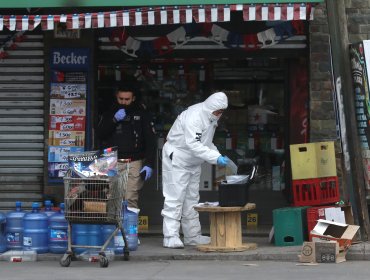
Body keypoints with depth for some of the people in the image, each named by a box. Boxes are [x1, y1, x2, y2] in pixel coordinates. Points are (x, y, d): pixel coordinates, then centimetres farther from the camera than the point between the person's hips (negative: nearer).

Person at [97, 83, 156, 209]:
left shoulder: (141, 113, 5)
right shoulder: (110, 112, 11)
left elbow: (150, 140, 1)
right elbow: (100, 135, 3)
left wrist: (149, 164, -8)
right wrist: (114, 120, -10)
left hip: (134, 162, -2)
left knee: (131, 199, -10)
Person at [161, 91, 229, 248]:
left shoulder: (211, 118, 4)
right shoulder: (194, 116, -26)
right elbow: (193, 144, -34)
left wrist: (218, 156, -2)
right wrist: (216, 158, -37)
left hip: (193, 163, 10)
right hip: (177, 158, -10)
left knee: (191, 199, 13)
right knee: (174, 198, -10)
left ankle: (193, 236, 19)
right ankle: (170, 237, -9)